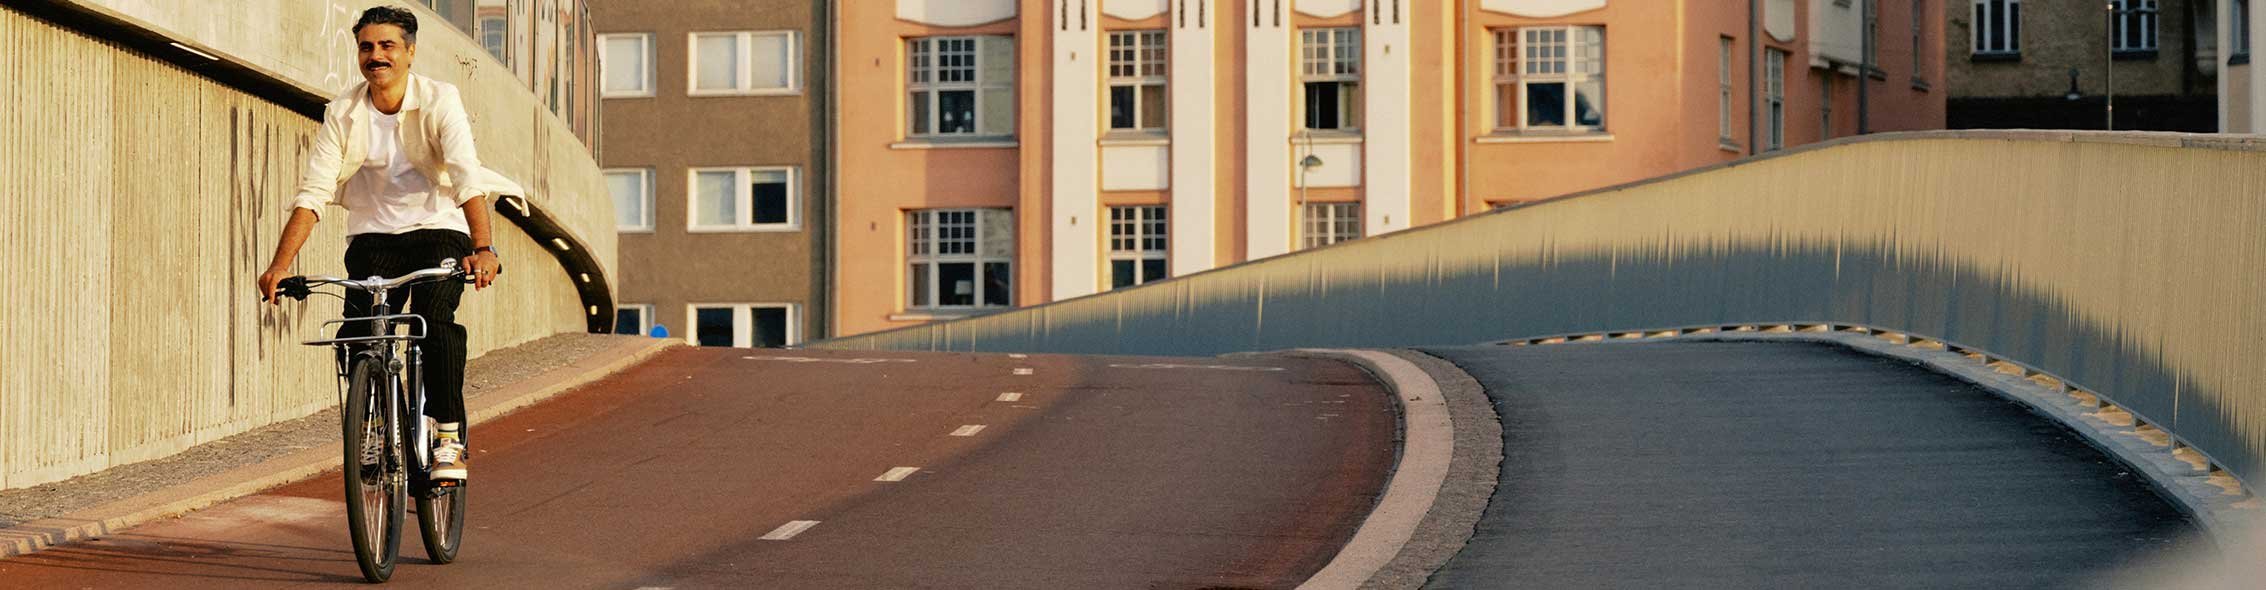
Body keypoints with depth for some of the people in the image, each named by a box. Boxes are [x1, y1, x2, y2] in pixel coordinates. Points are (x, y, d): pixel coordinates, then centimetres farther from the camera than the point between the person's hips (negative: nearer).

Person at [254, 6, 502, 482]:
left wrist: (483, 249, -38)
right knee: (357, 336, -16)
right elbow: (313, 192, -9)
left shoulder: (439, 102, -11)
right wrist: (281, 263, -22)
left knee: (434, 319, -26)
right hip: (374, 236, 2)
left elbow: (468, 178, -23)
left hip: (438, 230, -2)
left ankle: (450, 438, -14)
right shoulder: (342, 115, -4)